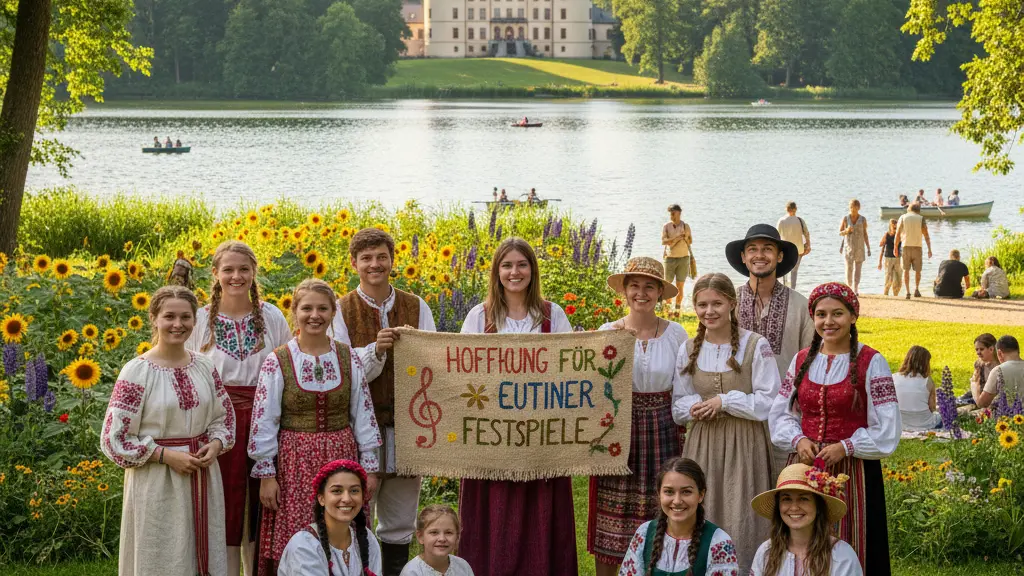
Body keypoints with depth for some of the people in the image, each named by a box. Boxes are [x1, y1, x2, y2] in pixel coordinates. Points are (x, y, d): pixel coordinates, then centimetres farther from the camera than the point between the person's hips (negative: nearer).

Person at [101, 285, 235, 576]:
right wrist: (166, 455, -17)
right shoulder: (137, 372, -10)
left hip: (203, 479, 5)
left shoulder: (205, 367, 5)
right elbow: (114, 438, -11)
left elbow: (225, 416, 17)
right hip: (157, 483, -5)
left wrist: (216, 444, -4)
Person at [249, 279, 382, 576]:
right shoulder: (277, 362, -4)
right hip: (294, 462, -2)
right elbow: (264, 422, -3)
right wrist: (266, 475, -5)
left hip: (341, 457, 2)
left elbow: (363, 415, 7)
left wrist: (370, 466, 5)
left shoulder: (349, 359, 4)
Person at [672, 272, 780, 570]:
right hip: (702, 444, 4)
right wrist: (694, 407, -10)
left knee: (740, 523, -5)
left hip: (744, 445, -4)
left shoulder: (756, 346, -5)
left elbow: (769, 403, -7)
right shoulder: (689, 350, 8)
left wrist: (725, 401, -14)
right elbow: (677, 406, 13)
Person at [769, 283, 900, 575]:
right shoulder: (802, 360, 9)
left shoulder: (871, 362, -4)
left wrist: (845, 447, -15)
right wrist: (798, 439, -6)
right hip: (804, 467, 4)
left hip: (852, 471, -4)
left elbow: (886, 429, -7)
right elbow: (780, 414, 13)